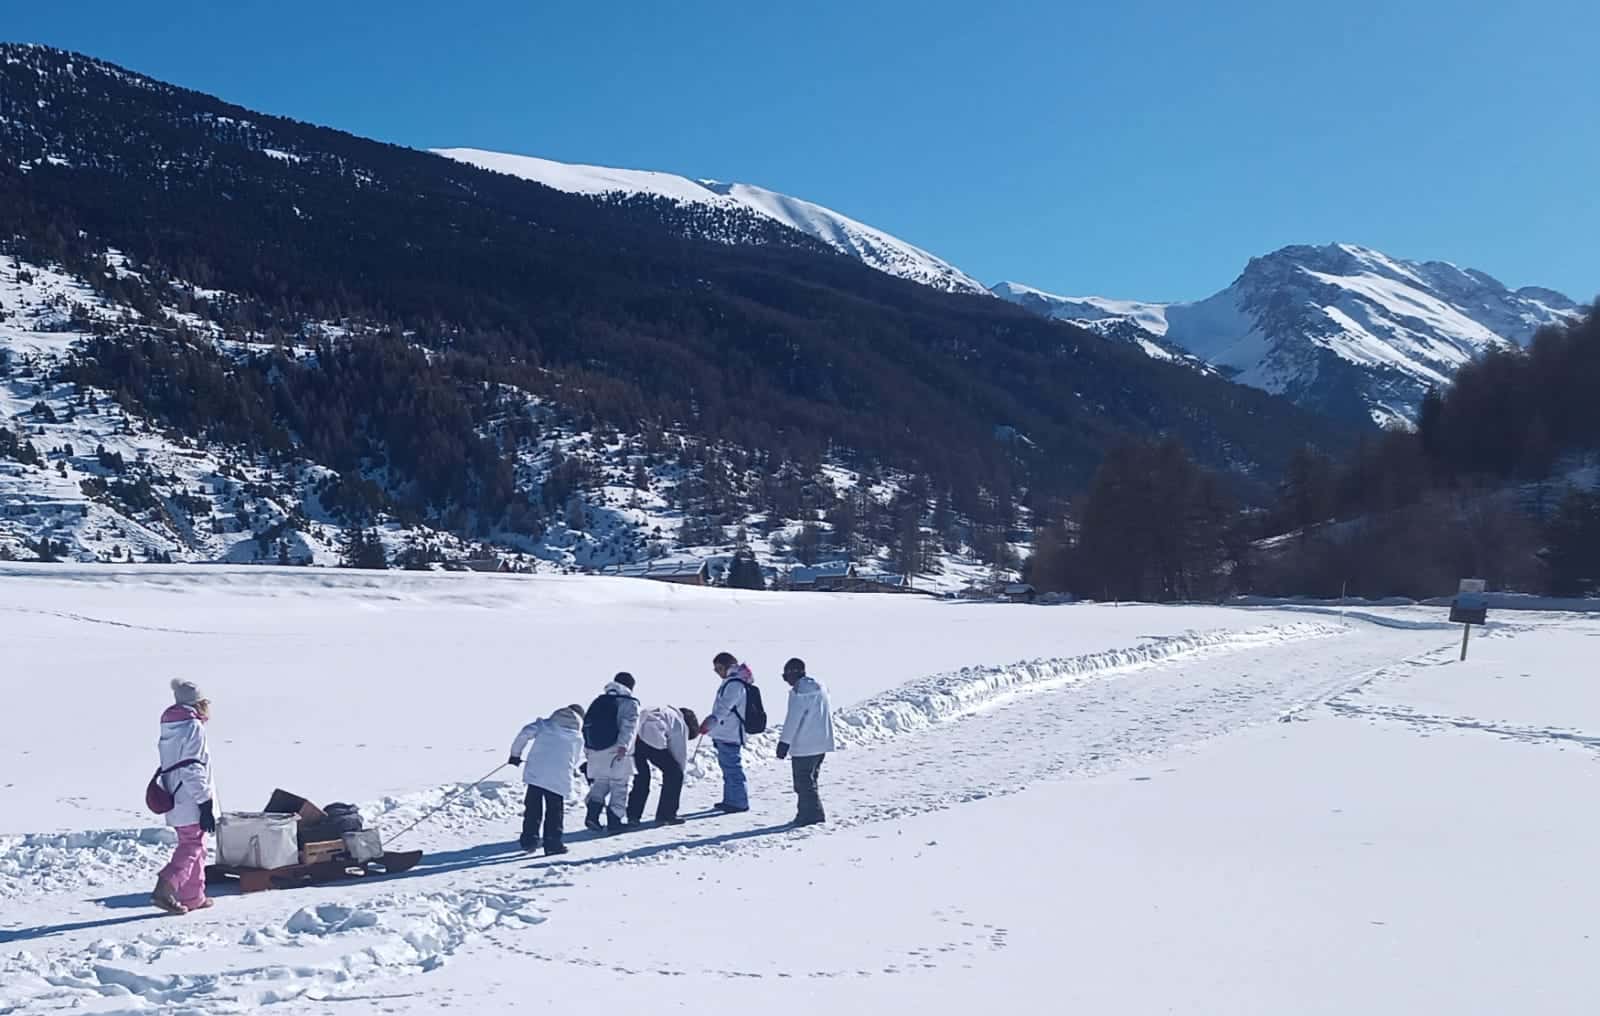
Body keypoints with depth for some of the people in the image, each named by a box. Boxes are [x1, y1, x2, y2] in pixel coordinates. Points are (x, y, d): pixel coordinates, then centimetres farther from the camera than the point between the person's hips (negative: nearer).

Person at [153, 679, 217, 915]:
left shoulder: (168, 728, 13)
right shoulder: (194, 727, -14)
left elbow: (168, 766, 17)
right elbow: (193, 769, -20)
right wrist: (205, 803, -18)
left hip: (175, 801, 9)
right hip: (192, 802, -9)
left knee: (190, 845, 16)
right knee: (192, 846, -5)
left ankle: (193, 897, 20)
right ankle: (164, 889, -17)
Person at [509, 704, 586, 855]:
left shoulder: (545, 724, 13)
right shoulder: (578, 736, 13)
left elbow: (525, 733, 0)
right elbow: (577, 759, 19)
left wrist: (515, 753, 10)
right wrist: (574, 770, 42)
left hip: (535, 772, 1)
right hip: (560, 778, -1)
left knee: (532, 807, 13)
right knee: (554, 810, 9)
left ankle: (529, 839, 14)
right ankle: (552, 844, 7)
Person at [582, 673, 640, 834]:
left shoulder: (599, 701, 18)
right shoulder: (630, 703, -1)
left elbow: (586, 723, 18)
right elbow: (628, 725, -18)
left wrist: (589, 748, 22)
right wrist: (624, 745, -29)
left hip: (596, 750, 5)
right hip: (617, 753, -5)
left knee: (600, 783, 18)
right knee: (619, 786, 5)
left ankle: (592, 815, 1)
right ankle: (614, 822, 4)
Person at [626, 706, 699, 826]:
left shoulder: (665, 712, 38)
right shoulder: (681, 724, 19)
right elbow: (680, 754, 19)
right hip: (652, 740, -6)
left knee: (641, 776, 24)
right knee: (674, 774, 12)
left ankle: (633, 816, 23)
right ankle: (666, 815, 14)